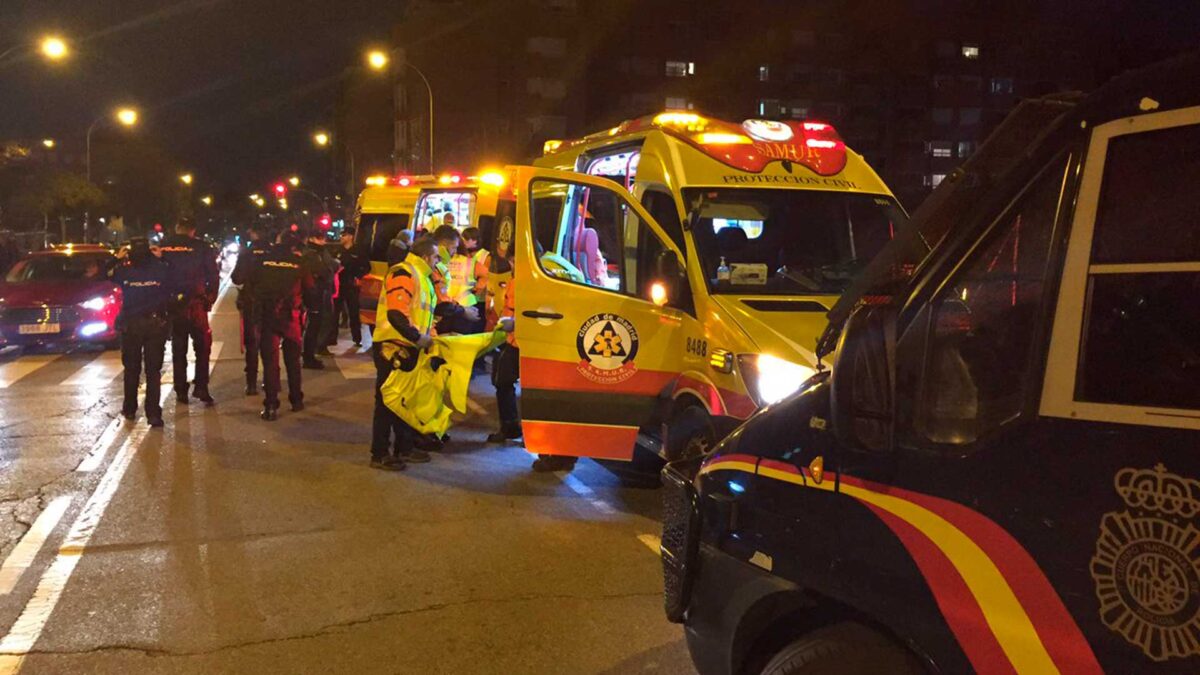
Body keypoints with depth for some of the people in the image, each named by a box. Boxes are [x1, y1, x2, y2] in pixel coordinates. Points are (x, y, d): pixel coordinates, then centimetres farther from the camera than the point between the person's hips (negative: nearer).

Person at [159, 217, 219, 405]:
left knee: (178, 348, 12)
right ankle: (200, 386, -2)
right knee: (202, 346, 8)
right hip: (195, 304, -3)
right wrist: (209, 299, 5)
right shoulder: (201, 248, -5)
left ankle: (181, 390, 14)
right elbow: (213, 276, -5)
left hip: (171, 305, 3)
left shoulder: (162, 248, 2)